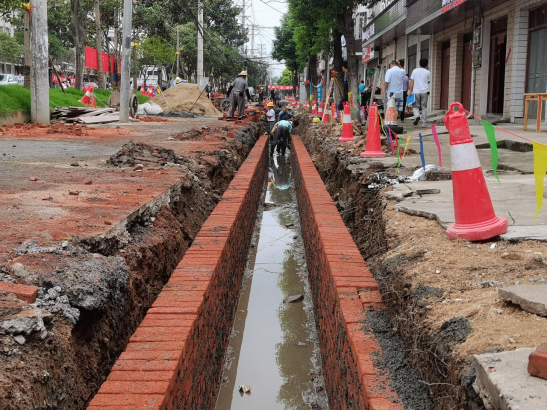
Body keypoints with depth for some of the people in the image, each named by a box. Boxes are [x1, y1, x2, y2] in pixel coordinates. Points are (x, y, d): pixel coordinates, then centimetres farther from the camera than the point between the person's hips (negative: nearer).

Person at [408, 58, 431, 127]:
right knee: (424, 107, 5)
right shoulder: (427, 72, 3)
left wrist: (410, 90, -2)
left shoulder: (415, 71, 2)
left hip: (416, 91, 0)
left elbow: (412, 81, -3)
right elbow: (428, 82, 12)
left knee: (415, 106, 8)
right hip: (424, 91, 0)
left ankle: (417, 116, -21)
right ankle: (424, 123, 4)